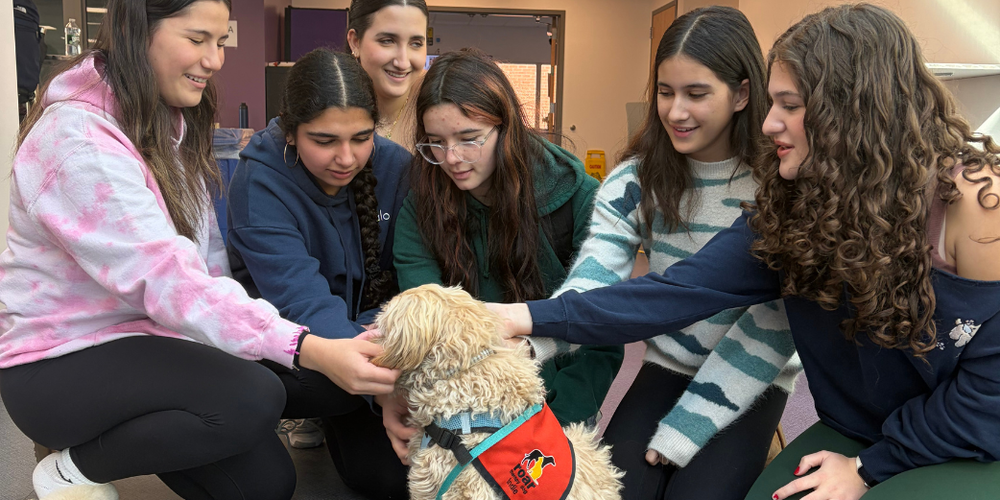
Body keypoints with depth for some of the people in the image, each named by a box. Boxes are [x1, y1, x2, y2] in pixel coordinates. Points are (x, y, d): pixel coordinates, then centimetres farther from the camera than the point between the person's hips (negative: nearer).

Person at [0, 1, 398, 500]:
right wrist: (312, 351, -43)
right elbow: (166, 279, -34)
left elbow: (206, 251, 4)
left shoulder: (168, 122, 5)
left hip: (142, 339, 8)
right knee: (254, 397, -30)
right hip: (59, 362, -8)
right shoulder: (77, 137, -24)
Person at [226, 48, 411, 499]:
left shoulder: (395, 166, -9)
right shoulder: (259, 180, -19)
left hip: (368, 329, 3)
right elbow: (300, 296, -32)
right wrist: (341, 351, -52)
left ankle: (338, 422, 17)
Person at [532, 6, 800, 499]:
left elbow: (773, 325, -16)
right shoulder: (637, 178, -8)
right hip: (666, 367, 3)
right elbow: (590, 284, -19)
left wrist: (686, 425, -18)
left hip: (751, 382, -2)